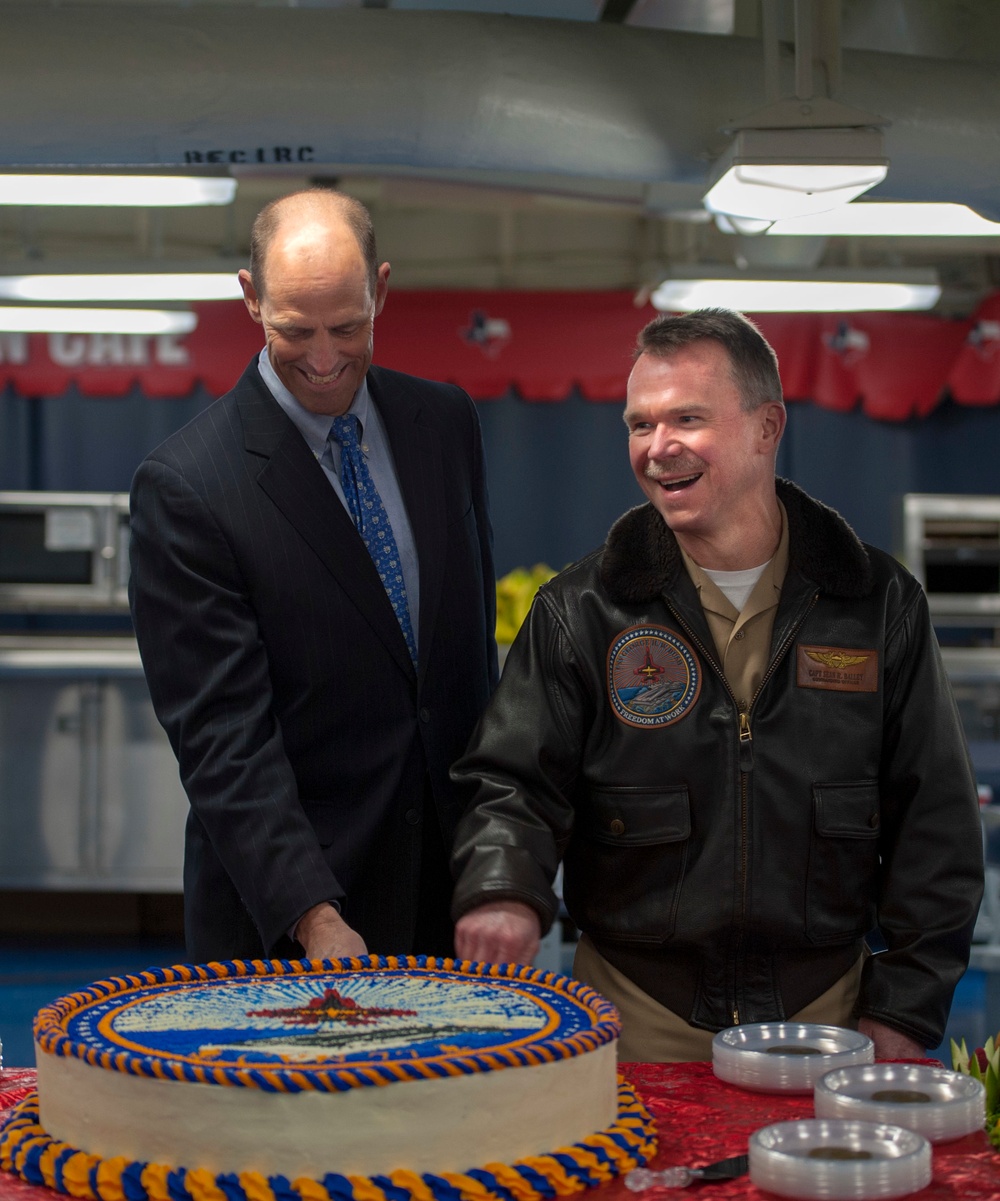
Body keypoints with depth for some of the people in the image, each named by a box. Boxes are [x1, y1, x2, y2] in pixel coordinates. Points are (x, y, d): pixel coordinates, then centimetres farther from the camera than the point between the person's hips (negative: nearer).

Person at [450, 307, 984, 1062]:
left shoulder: (880, 604, 2)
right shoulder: (582, 613, 0)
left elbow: (935, 823, 4)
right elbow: (513, 784, -4)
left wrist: (901, 1014, -1)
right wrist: (504, 890, -27)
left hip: (825, 1018, 1)